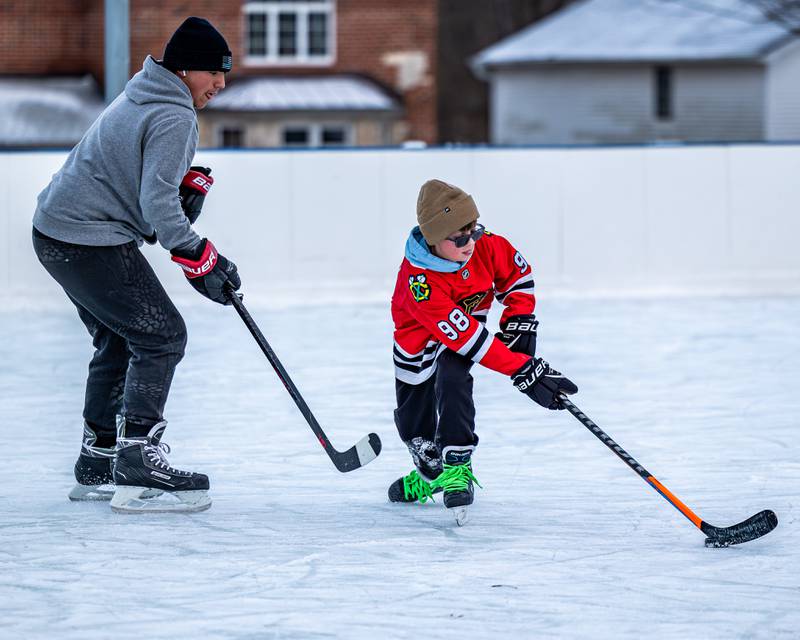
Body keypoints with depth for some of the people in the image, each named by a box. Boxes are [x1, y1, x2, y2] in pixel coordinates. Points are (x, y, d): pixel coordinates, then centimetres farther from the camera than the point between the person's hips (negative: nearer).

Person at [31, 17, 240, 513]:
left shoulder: (143, 99, 16)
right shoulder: (175, 118, -17)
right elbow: (156, 202, -23)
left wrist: (189, 180, 7)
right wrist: (199, 259, -20)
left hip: (56, 233, 10)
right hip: (92, 242, -10)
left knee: (120, 340, 18)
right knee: (161, 337, -8)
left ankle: (98, 463, 23)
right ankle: (137, 464, -13)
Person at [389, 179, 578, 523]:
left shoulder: (487, 246, -25)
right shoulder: (419, 282, -39)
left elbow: (518, 273, -1)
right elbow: (466, 338, -42)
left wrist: (519, 322, -11)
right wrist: (523, 370, -44)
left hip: (468, 322, 2)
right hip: (420, 344, -2)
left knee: (451, 378, -29)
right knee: (414, 426, 7)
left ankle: (456, 467, -25)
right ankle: (431, 470, 39)